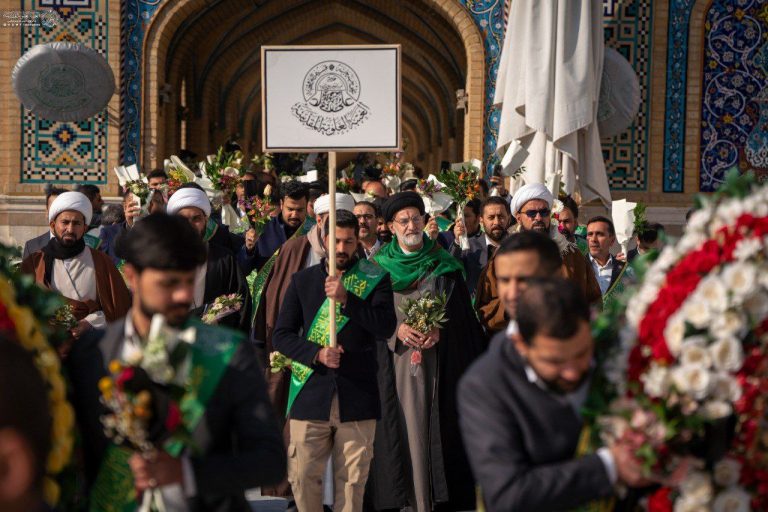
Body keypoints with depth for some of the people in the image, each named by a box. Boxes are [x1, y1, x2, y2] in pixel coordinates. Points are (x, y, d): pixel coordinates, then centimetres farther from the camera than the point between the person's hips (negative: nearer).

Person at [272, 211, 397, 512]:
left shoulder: (375, 279, 5)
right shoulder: (303, 280, 10)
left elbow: (386, 327, -9)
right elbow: (282, 335, 8)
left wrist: (346, 298, -18)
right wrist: (316, 354, -9)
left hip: (357, 396, -1)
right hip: (311, 394, 1)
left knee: (352, 479, 2)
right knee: (303, 476, 0)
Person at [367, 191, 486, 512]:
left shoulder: (445, 266, 7)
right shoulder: (380, 267, 7)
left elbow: (462, 316, 4)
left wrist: (439, 331, -13)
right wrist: (396, 329, -11)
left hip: (437, 362, 0)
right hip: (394, 362, 0)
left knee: (435, 426, -2)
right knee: (402, 426, -3)